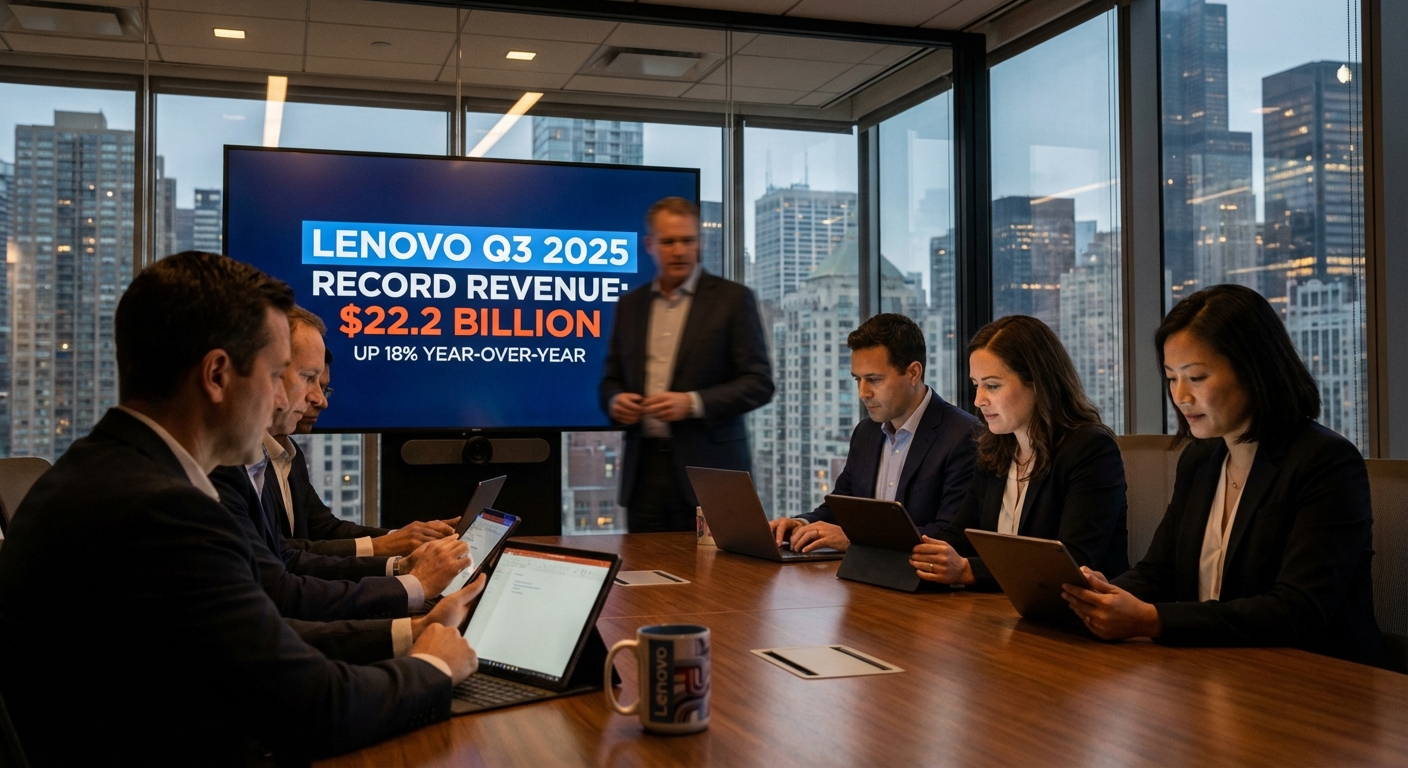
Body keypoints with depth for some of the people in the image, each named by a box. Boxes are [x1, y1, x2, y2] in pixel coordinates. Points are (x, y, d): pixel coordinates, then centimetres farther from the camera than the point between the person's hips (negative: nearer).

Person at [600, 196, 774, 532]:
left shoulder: (733, 299, 0)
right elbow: (612, 378, 19)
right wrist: (614, 401, -4)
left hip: (709, 469, -4)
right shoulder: (630, 304, 14)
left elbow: (759, 383, -4)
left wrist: (692, 403, -17)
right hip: (644, 470, 4)